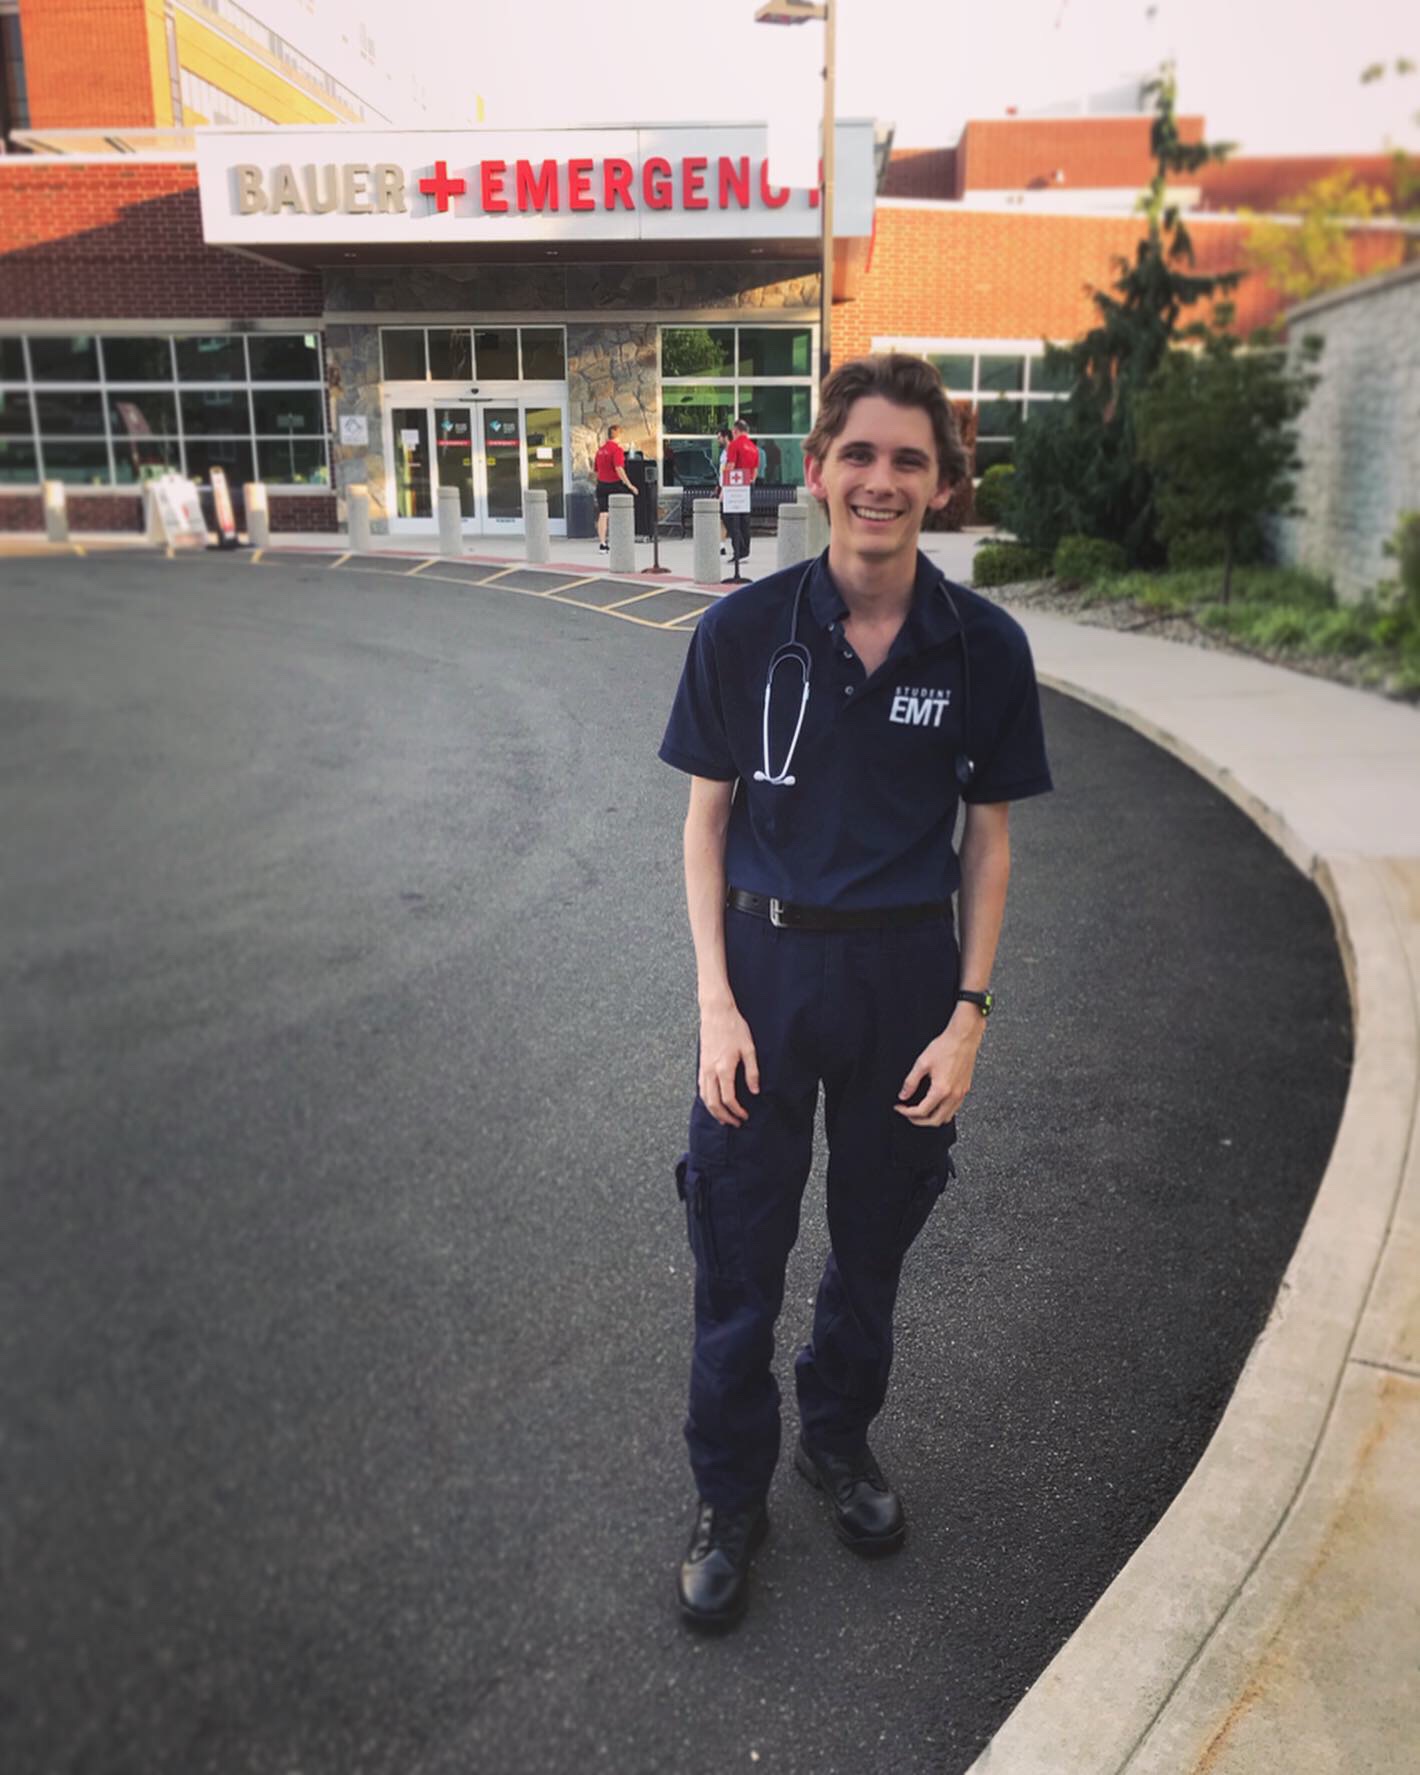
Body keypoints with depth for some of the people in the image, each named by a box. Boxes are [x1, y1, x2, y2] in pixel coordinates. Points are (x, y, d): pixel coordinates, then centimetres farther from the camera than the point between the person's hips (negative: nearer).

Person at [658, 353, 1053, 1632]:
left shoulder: (984, 647, -6)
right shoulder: (746, 631, -9)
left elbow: (988, 841, 1)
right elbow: (707, 821, -3)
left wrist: (968, 1015, -4)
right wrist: (715, 1003, -9)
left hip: (908, 973, 1)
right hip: (767, 963, -1)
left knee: (873, 1246, 19)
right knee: (739, 1257, 9)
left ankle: (840, 1439, 47)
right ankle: (731, 1498, 33)